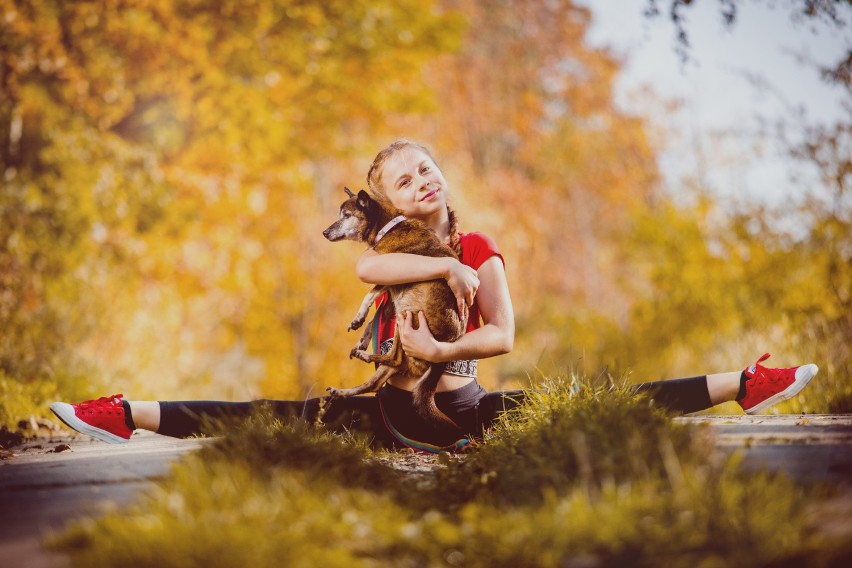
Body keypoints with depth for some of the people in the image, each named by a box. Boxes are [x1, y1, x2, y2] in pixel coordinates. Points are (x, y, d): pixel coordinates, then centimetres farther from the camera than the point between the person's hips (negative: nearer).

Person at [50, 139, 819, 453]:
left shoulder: (480, 250, 2)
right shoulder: (390, 246, 3)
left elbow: (504, 334, -12)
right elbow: (367, 267, -27)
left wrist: (442, 350, -24)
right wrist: (448, 268, -28)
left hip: (467, 410, -1)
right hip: (391, 410, 1)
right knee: (269, 417, -16)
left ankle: (740, 385, -10)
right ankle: (128, 415, -20)